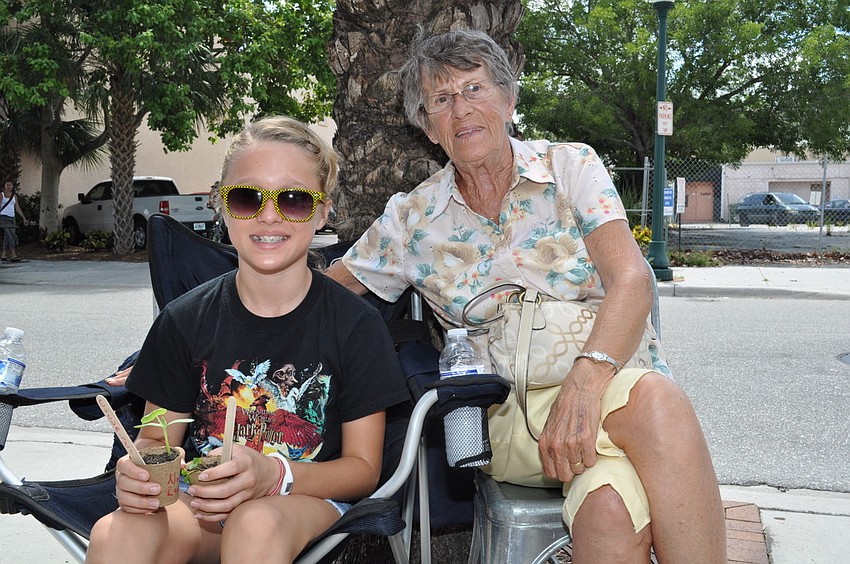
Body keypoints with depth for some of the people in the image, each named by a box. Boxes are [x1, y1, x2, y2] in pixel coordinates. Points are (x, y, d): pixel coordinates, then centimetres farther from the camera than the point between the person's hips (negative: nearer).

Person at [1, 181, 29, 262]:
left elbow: (18, 209, 12)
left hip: (11, 218, 5)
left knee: (7, 237, 8)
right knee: (12, 236, -17)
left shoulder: (14, 196, 13)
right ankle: (13, 255, -21)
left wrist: (24, 218, 5)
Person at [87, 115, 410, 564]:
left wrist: (272, 475, -23)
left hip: (310, 500, -1)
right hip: (198, 500, 1)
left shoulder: (356, 323, -4)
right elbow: (157, 437, 8)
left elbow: (363, 467, -3)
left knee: (257, 523, -37)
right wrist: (139, 471, -18)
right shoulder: (185, 320, 2)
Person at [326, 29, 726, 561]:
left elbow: (632, 279, -10)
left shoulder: (571, 166, 5)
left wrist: (584, 384, -28)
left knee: (654, 396, -38)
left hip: (606, 381, 2)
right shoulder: (413, 218, 11)